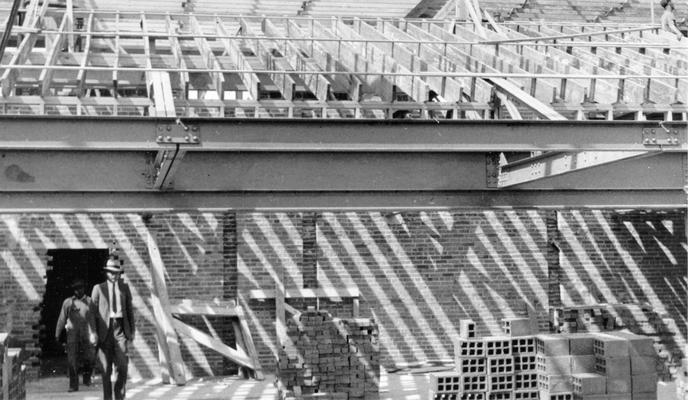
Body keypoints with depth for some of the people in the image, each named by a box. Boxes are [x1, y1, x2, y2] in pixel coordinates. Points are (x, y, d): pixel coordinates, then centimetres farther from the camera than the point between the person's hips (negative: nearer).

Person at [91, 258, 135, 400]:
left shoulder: (124, 287, 13)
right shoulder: (98, 288, 7)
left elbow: (130, 310, 15)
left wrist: (132, 330, 9)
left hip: (121, 328, 1)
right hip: (105, 329, -1)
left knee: (122, 364, -7)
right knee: (105, 367, 1)